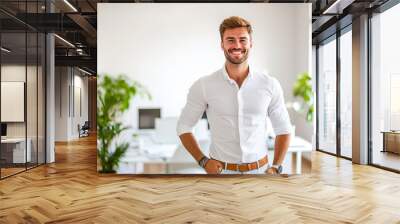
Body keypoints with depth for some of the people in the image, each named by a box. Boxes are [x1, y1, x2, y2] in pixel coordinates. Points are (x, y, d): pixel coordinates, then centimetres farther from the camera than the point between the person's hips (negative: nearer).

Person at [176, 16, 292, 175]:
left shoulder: (270, 85, -4)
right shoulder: (203, 86, -9)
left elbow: (283, 129, 6)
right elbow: (183, 127, 1)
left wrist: (276, 167, -1)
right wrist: (203, 161, -7)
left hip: (260, 170, 2)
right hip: (221, 171, -1)